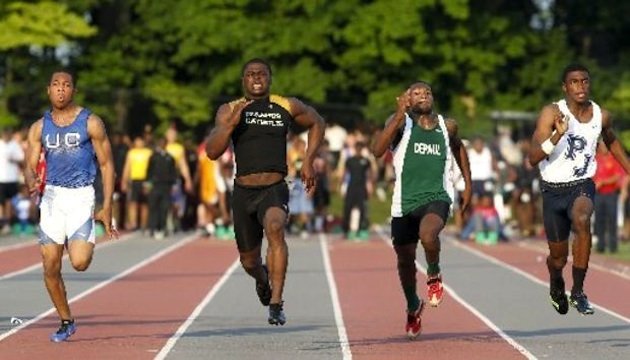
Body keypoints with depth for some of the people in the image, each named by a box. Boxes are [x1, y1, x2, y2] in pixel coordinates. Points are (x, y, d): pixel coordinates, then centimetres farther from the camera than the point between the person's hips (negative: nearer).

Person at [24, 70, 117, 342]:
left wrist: (107, 207, -5)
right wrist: (32, 183, -17)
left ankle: (84, 245, 19)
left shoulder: (91, 123, -1)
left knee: (79, 263, -19)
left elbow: (107, 165, 1)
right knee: (50, 267, 0)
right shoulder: (39, 128, 9)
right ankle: (66, 322, 18)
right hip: (52, 196, 3)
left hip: (81, 196, -3)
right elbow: (30, 166, 8)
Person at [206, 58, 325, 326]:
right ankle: (262, 279, 52)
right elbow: (212, 152, -7)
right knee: (248, 259, 13)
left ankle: (276, 304, -34)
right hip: (243, 191, 2)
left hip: (275, 189, -2)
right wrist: (231, 123, -21)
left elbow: (317, 123, 22)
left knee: (275, 229, -34)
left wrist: (308, 161, 12)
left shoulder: (287, 107, 4)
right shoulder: (229, 111, 3)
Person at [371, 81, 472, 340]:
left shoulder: (447, 126, 6)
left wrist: (468, 184, 24)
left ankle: (434, 276, -1)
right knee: (405, 260, 14)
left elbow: (459, 148, 28)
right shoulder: (401, 122, -3)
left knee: (428, 235, -33)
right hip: (405, 200, 1)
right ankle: (413, 307, 43)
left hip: (437, 196, -1)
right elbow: (377, 150, -20)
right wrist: (400, 115, -26)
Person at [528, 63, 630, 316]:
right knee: (558, 256, 10)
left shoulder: (601, 116, -2)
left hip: (582, 185, 0)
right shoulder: (552, 113, -13)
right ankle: (556, 287, 49)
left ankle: (578, 292, -26)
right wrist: (558, 135, -35)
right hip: (554, 189, 0)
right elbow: (533, 158, -21)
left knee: (582, 220, -35)